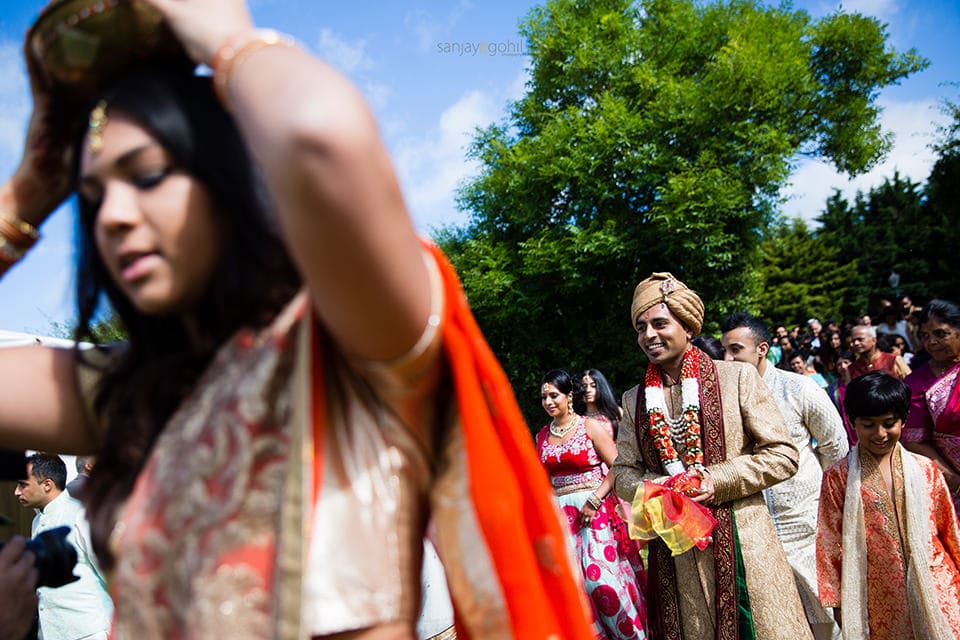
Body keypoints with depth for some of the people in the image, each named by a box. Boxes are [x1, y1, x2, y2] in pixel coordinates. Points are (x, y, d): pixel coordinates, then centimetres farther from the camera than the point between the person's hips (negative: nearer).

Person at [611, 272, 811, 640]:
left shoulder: (737, 377, -2)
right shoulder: (634, 400, 8)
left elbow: (783, 454, -4)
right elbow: (623, 472, 11)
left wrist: (716, 481, -15)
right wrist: (652, 487, -11)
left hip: (740, 541, -2)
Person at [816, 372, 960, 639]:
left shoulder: (926, 470, 3)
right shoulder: (837, 478, -3)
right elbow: (830, 545, -1)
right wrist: (837, 601, -1)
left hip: (937, 594, 2)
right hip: (881, 602, -1)